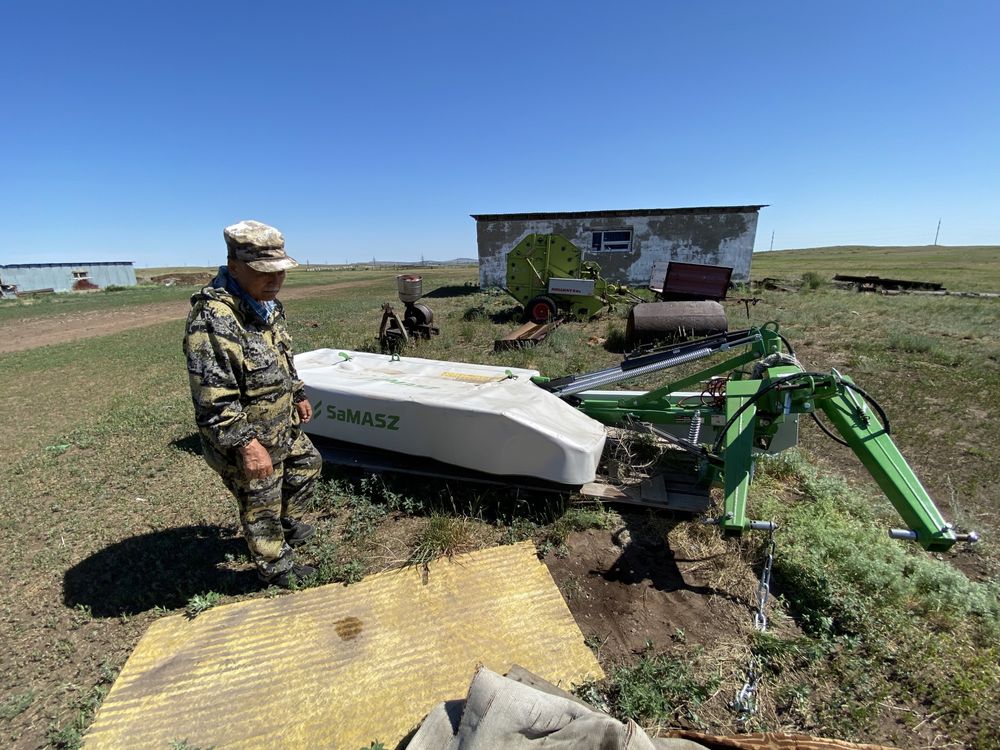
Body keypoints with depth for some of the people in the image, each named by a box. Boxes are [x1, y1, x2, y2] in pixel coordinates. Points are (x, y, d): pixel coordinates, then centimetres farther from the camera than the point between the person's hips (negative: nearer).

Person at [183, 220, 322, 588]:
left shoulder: (267, 303, 1)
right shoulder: (213, 319, -30)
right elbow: (212, 401, -30)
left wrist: (297, 395, 20)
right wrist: (246, 444, -29)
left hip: (283, 424, 9)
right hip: (244, 438, -9)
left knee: (307, 463, 27)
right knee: (262, 505, 11)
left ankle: (288, 523, 52)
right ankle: (277, 568, 36)